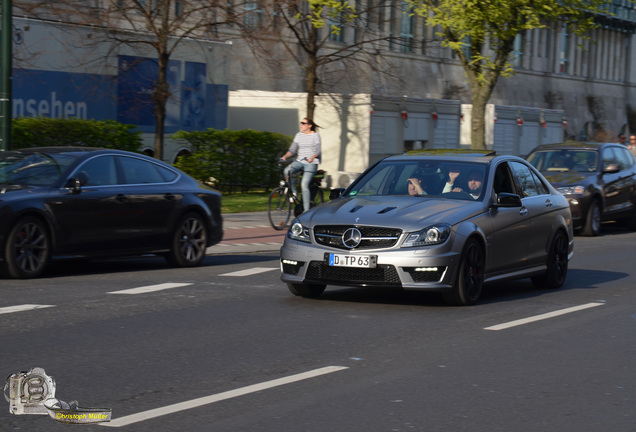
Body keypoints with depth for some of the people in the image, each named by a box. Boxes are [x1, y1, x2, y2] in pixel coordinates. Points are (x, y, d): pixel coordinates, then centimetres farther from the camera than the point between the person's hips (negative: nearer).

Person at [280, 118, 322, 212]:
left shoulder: (315, 135, -1)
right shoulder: (299, 135, 12)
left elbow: (318, 151, -8)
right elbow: (292, 150, 9)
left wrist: (312, 158, -28)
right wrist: (284, 157, -9)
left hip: (311, 163, -5)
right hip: (299, 161, 5)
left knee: (304, 185, -18)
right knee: (287, 171, -26)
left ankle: (306, 210, -13)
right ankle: (293, 193, -12)